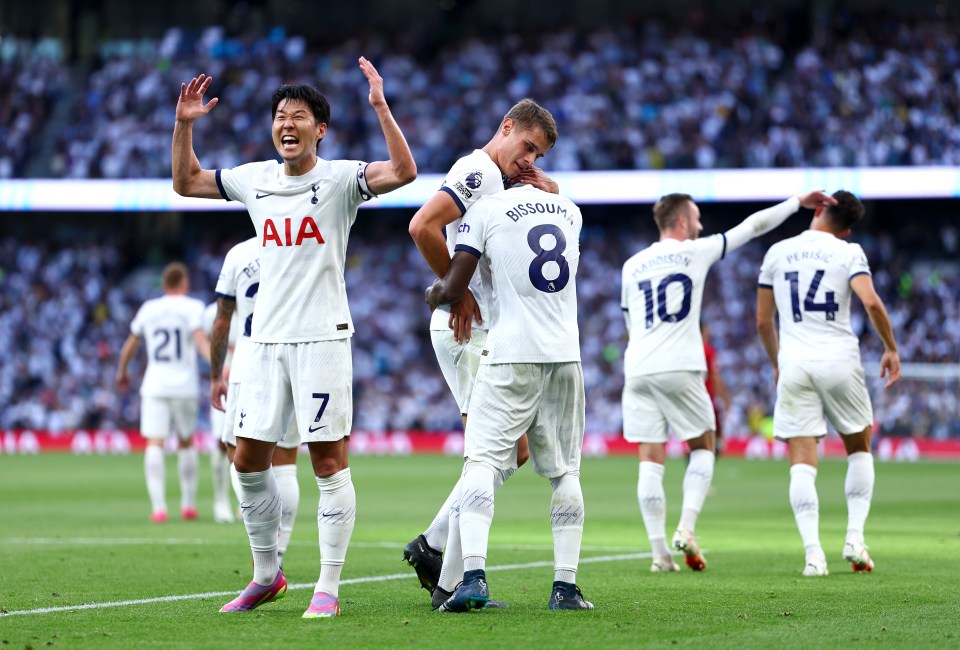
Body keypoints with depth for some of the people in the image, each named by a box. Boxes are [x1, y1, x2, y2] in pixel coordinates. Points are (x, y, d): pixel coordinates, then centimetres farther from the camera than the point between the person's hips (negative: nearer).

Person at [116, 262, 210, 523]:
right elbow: (201, 341, -18)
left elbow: (130, 344, 20)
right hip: (185, 387, -1)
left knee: (154, 444, -6)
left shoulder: (148, 309, 9)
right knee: (186, 443, 15)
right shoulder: (192, 308, -1)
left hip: (154, 387, 1)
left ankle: (158, 506, -20)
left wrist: (121, 371, 36)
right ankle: (188, 504, 17)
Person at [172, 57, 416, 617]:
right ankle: (267, 575, 23)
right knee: (249, 462, 7)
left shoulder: (340, 179, -5)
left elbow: (404, 172, -21)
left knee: (330, 464, -5)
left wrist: (380, 107, -25)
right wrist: (184, 126, 12)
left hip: (323, 338, -6)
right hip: (268, 339, 6)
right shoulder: (255, 180, 11)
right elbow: (187, 182, 24)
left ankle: (328, 588, -1)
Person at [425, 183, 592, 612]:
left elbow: (453, 290, -3)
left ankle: (474, 575, -21)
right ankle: (565, 585, 7)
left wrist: (433, 294, 18)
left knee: (481, 463, -5)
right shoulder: (570, 212, 13)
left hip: (511, 355, -4)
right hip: (565, 354, 4)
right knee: (564, 471, 10)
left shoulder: (486, 211, -3)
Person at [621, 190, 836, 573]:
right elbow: (753, 226, 11)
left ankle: (659, 552, -2)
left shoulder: (632, 266, 14)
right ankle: (686, 528, -4)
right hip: (679, 369, -3)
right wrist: (797, 203, 21)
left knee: (651, 460, 3)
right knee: (702, 447, 13)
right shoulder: (696, 251, 4)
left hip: (637, 370, 3)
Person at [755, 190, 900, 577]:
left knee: (802, 464, -1)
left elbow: (763, 321, 14)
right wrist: (891, 348, -1)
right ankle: (855, 539, 7)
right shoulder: (848, 253, 1)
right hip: (839, 362, -1)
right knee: (859, 449, 18)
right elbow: (871, 302, -15)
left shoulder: (778, 253, 10)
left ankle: (813, 554, -13)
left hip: (794, 365, 1)